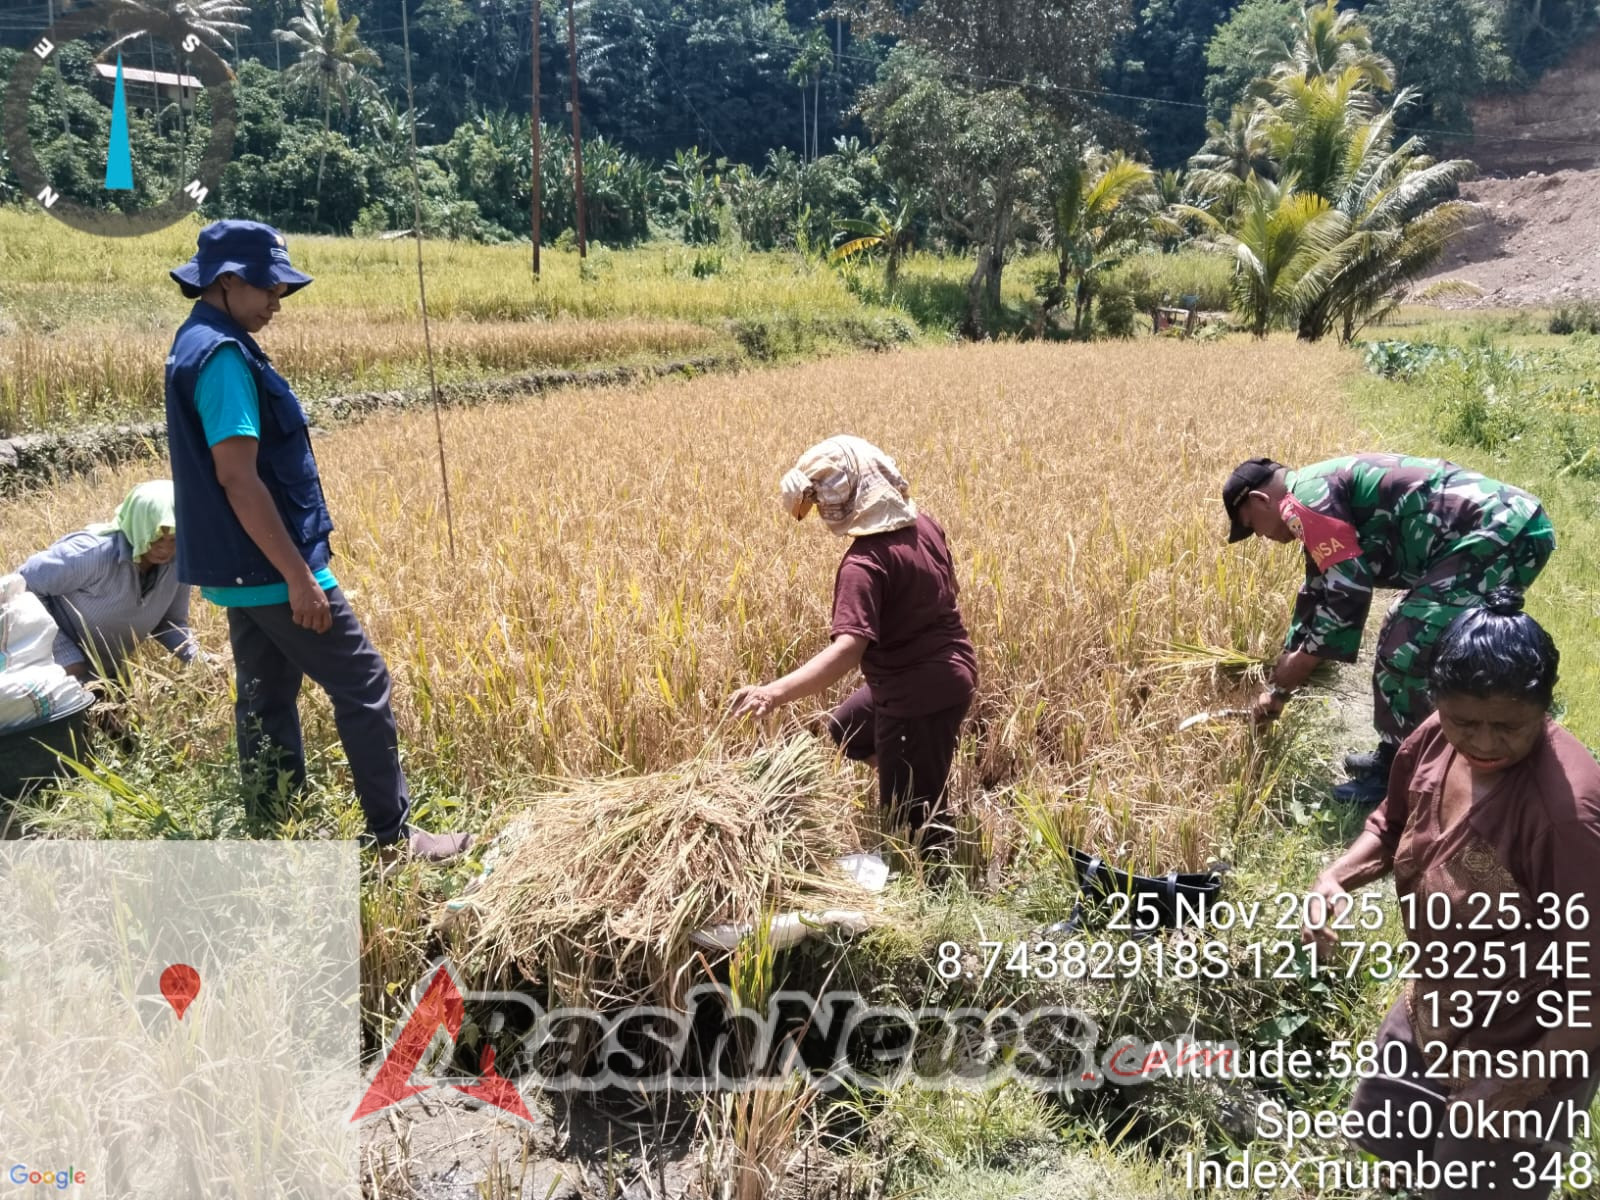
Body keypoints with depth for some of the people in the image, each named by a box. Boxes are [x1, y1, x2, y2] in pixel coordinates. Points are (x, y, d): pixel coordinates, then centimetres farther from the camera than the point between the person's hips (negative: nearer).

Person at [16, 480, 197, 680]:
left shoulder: (177, 564, -15)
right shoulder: (93, 553, -32)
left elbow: (171, 623, -1)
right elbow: (22, 586, -21)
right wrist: (66, 656, -25)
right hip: (54, 666, -5)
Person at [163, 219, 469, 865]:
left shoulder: (197, 344, 14)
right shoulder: (222, 355, -18)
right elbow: (237, 476, -24)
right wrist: (299, 576, -22)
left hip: (242, 569, 10)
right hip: (269, 568, -10)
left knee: (267, 701, 14)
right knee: (362, 687, -2)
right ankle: (392, 834, 6)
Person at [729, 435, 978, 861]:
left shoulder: (865, 563, -28)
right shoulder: (923, 525, -1)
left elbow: (849, 648, -39)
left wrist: (776, 691, -48)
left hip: (920, 694, -9)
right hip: (949, 670, 9)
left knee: (910, 816, 7)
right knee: (846, 727, 30)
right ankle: (921, 785, 33)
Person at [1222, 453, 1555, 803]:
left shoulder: (1305, 497, -10)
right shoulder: (1321, 489, 21)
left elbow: (1347, 595, -14)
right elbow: (1319, 596, 30)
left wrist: (1279, 688, -4)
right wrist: (1279, 679, 36)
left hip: (1499, 536, -11)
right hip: (1512, 525, 11)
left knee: (1406, 655, -7)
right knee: (1405, 636, 22)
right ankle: (1396, 758, 30)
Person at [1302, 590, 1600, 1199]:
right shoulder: (1435, 740, -15)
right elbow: (1392, 823, 5)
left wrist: (1522, 1085, -22)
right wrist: (1335, 878, -13)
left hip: (1527, 1047, -7)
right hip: (1433, 1011, 7)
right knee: (1379, 1131, 28)